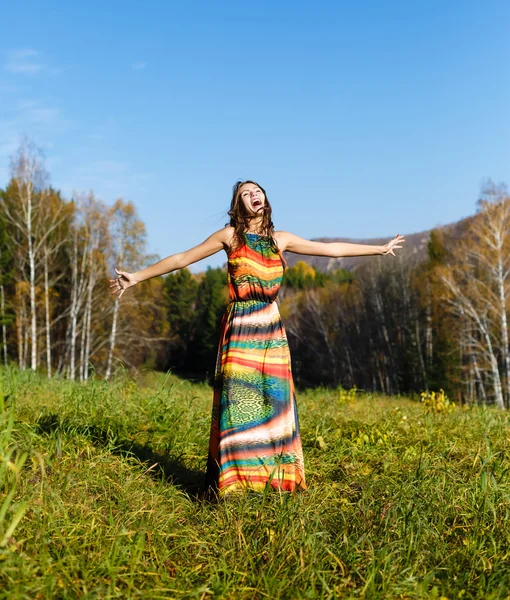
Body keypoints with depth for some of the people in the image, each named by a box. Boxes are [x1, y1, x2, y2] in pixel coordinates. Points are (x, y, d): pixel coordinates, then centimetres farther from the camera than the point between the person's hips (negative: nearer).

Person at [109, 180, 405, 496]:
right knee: (238, 399, -5)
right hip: (240, 326, -3)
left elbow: (332, 248, 18)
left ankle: (274, 475, 11)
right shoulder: (230, 235, 3)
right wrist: (137, 277, 2)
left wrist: (380, 248, 22)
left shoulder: (281, 239, 11)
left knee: (273, 399, 3)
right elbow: (182, 259, 4)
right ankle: (231, 477, 3)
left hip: (271, 328, 3)